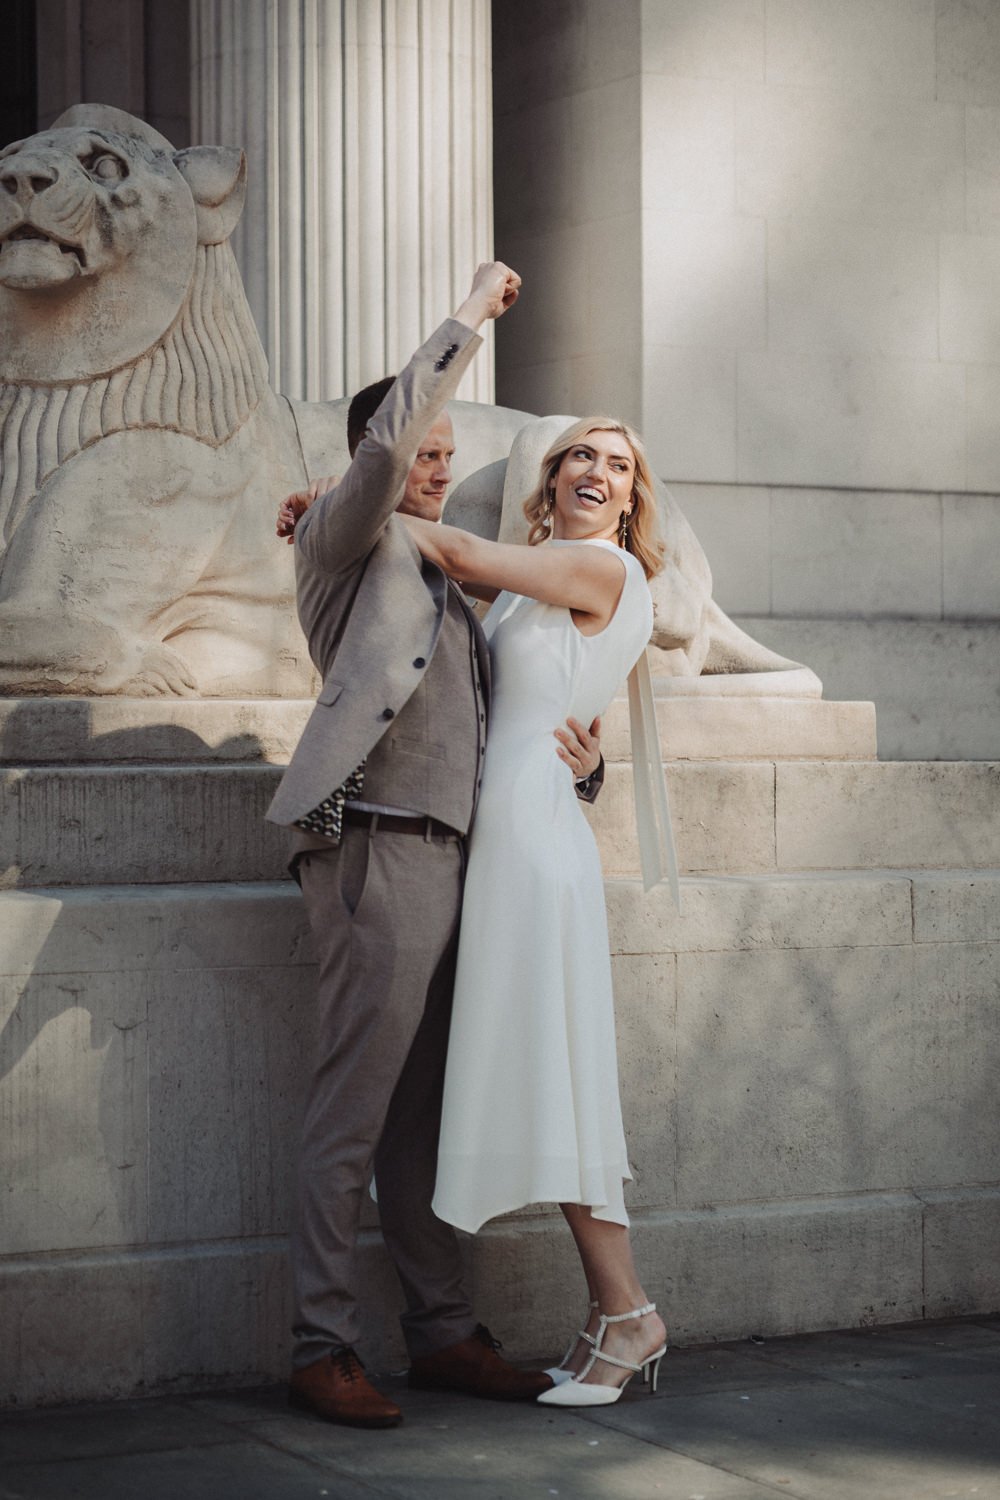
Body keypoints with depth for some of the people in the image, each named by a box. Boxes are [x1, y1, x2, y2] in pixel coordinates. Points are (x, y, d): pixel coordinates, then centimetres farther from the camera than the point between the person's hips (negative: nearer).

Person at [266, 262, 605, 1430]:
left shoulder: (443, 580, 28)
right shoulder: (345, 542, 5)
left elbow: (488, 722, 28)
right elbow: (387, 439, -14)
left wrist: (574, 761, 8)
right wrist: (472, 314, -7)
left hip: (445, 849, 8)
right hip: (376, 844, -8)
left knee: (425, 1112, 9)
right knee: (354, 1106, -9)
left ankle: (443, 1333, 12)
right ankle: (322, 1349, -6)